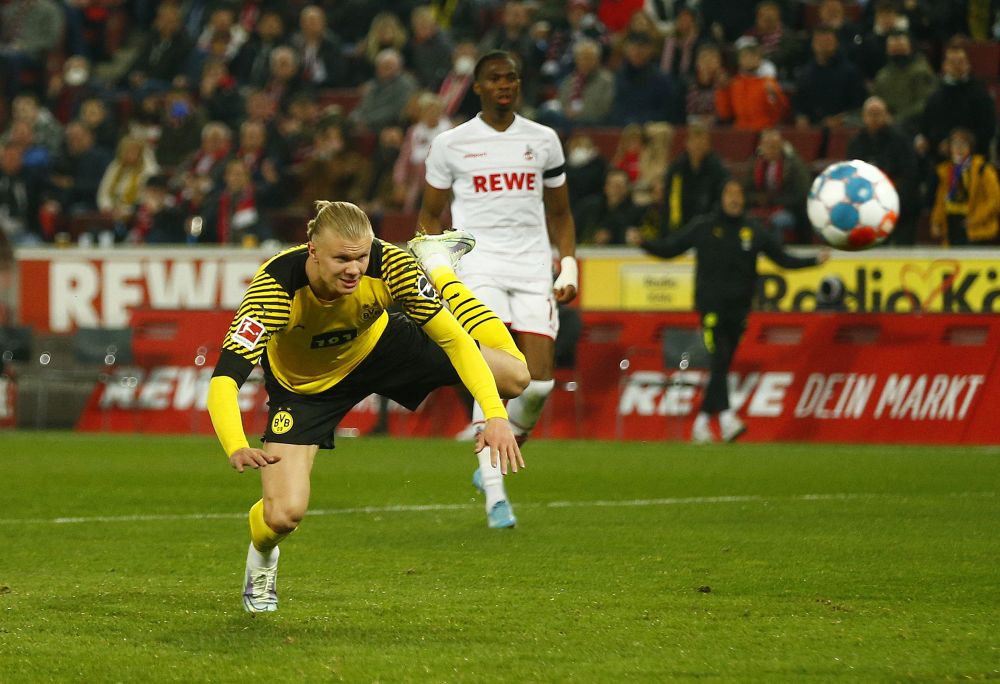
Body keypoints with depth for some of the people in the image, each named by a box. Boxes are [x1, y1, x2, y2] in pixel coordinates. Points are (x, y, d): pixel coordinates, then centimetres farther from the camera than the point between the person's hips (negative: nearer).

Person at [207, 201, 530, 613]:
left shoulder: (387, 265, -33)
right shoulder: (276, 287, -39)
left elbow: (453, 338, -27)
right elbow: (224, 380, -45)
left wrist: (496, 415, -38)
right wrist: (237, 450, -63)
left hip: (380, 346, 2)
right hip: (305, 385, -2)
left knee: (513, 376, -4)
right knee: (283, 515, -19)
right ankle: (261, 556, 24)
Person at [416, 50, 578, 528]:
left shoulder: (543, 140, 12)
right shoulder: (451, 144, 6)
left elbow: (560, 213, 20)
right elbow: (430, 215, 14)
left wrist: (569, 267, 8)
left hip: (533, 268, 3)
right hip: (478, 264, -3)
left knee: (538, 382, -8)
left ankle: (493, 464, 18)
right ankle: (495, 493, -20)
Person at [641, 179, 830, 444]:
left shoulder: (754, 231, 6)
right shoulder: (704, 227, 1)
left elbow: (783, 259, 9)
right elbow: (670, 248, 4)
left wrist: (816, 260, -1)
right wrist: (644, 244, -11)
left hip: (738, 308, 3)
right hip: (711, 305, -3)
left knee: (721, 367, 6)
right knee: (720, 359, -18)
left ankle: (702, 423, 15)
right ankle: (726, 418, -27)